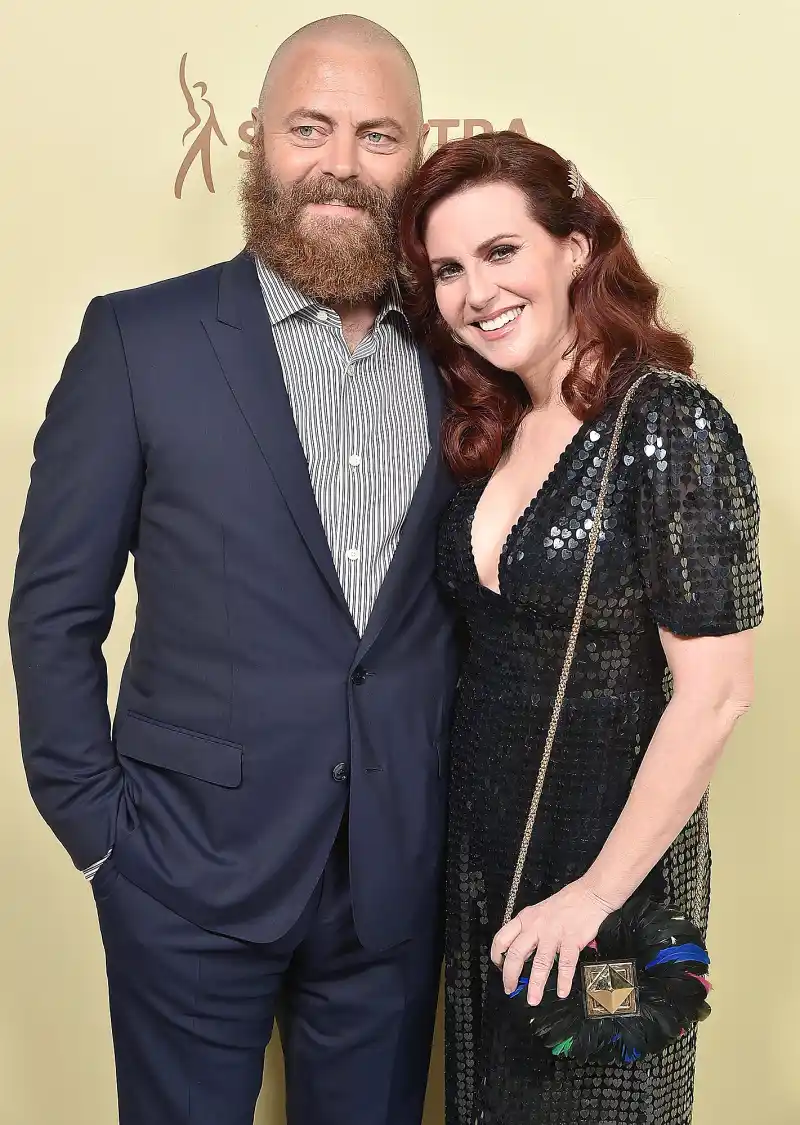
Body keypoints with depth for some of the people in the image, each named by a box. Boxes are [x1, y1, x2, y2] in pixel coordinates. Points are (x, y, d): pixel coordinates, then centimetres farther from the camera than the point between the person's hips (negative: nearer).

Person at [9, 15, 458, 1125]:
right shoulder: (141, 338, -6)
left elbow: (470, 594, 9)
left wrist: (464, 813, 3)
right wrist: (98, 825, -6)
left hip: (399, 881, 3)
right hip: (194, 872, -2)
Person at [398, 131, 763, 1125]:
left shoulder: (669, 424, -17)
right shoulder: (489, 433, 4)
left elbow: (714, 695, -20)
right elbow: (493, 647, 8)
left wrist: (595, 893, -18)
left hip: (609, 846, -6)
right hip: (479, 839, 6)